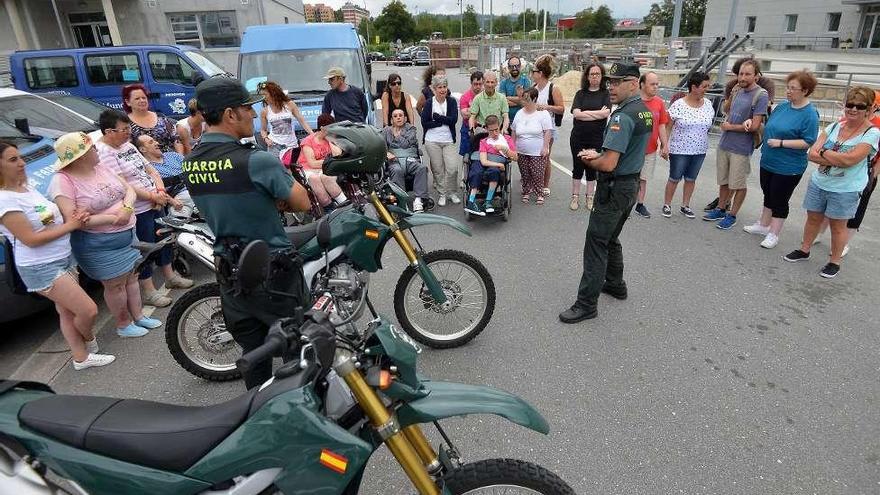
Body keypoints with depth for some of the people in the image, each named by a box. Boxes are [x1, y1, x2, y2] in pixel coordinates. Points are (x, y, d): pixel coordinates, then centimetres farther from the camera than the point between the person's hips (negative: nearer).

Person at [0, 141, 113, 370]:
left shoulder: (27, 188, 7)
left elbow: (52, 218, 16)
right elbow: (31, 239, -21)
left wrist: (75, 217, -5)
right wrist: (69, 226, -16)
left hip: (65, 258, 8)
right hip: (41, 268, -8)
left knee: (67, 312, 15)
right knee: (88, 310, -6)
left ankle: (81, 357, 27)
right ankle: (89, 341, 24)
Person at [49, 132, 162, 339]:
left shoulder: (101, 168, 4)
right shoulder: (63, 181, -17)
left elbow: (129, 190, 6)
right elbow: (72, 220, -23)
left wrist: (127, 208, -16)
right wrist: (113, 218, -23)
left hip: (128, 235, 7)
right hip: (100, 246, -7)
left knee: (132, 277, 17)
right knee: (116, 285, 5)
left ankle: (138, 316, 33)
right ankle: (124, 325, 23)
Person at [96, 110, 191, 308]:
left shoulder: (128, 145, 11)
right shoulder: (102, 152, -16)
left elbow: (149, 169, 10)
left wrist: (161, 191, -6)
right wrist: (152, 196, -20)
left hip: (155, 203, 9)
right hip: (137, 211, -9)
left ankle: (170, 277, 35)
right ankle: (148, 291, 14)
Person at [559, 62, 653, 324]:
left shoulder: (623, 116, -22)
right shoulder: (646, 111, 8)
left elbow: (608, 164, -28)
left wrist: (588, 160, -7)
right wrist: (597, 154, 3)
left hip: (614, 188, -10)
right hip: (632, 184, 10)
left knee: (596, 244, -5)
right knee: (611, 239, 23)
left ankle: (587, 303, 0)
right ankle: (615, 284, 37)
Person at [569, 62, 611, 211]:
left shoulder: (605, 94, 2)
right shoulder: (580, 93, 4)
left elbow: (606, 113, -14)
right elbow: (576, 113, -12)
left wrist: (585, 112, -11)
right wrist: (598, 113, -11)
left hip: (597, 139, 0)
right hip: (578, 137, 1)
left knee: (592, 168, 9)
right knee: (577, 168, 8)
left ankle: (589, 199, 20)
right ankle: (575, 197, 18)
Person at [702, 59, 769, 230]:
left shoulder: (761, 95, -14)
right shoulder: (738, 90, 6)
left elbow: (754, 126, -18)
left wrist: (730, 127, -9)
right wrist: (731, 95, 7)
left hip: (741, 148, -6)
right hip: (724, 144, 7)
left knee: (738, 185, 7)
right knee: (723, 181, 18)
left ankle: (732, 215, 19)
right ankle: (720, 209, 32)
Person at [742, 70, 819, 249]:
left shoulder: (810, 114, -16)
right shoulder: (782, 106, 4)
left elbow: (808, 142, -19)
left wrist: (781, 143, -23)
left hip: (788, 168, -7)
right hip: (768, 162, 7)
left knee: (780, 200, 4)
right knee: (768, 195, 19)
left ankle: (773, 234, 15)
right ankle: (763, 225, 34)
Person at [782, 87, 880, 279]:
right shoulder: (834, 127, 1)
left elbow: (850, 159, -24)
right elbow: (811, 154, -6)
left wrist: (824, 152, -12)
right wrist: (838, 160, -18)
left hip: (845, 190, -4)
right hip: (818, 183, 4)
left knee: (837, 226, 9)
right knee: (813, 219, 15)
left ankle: (835, 262, 24)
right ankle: (804, 250, 33)